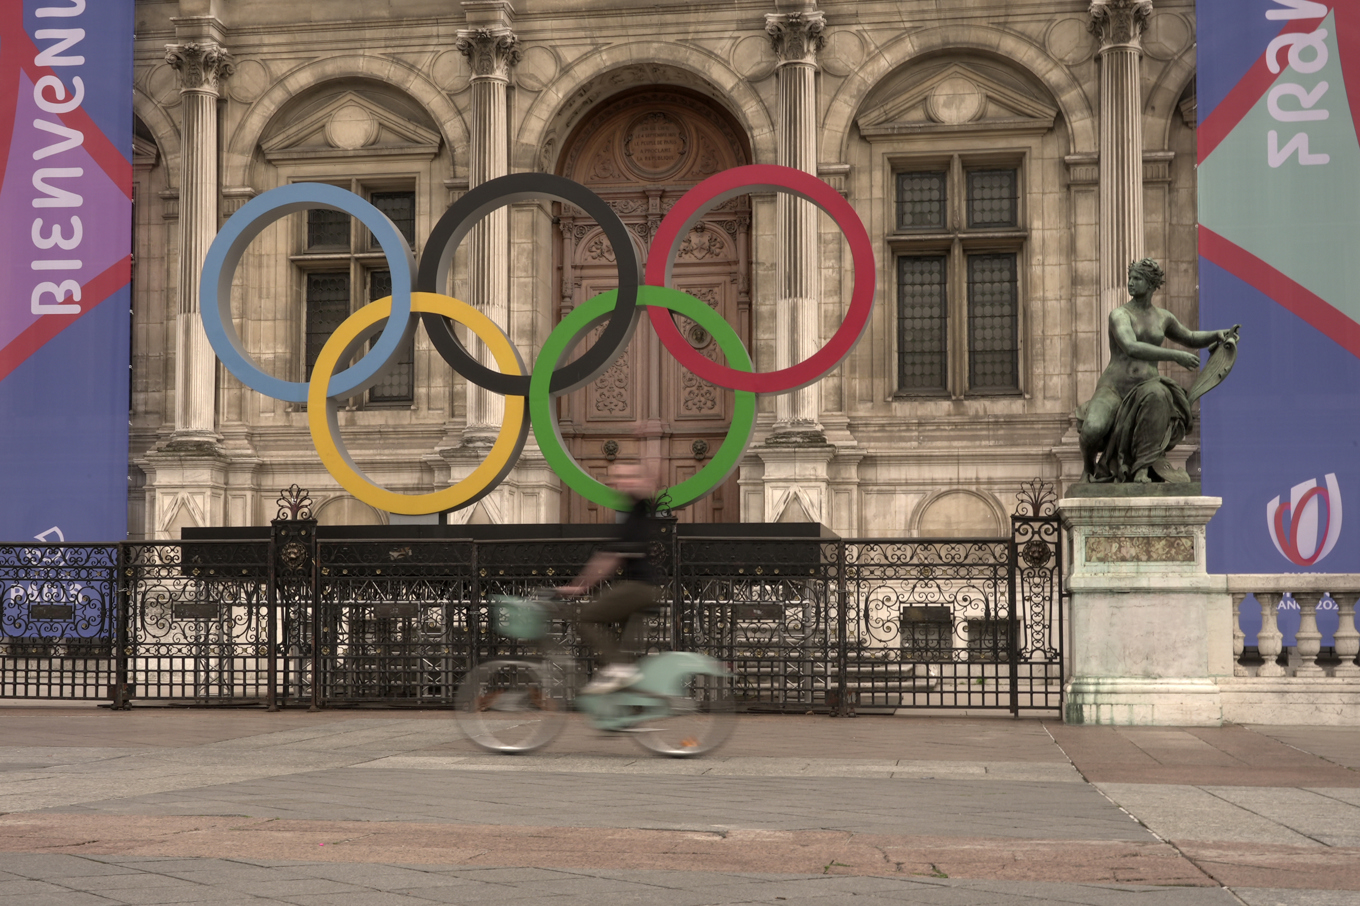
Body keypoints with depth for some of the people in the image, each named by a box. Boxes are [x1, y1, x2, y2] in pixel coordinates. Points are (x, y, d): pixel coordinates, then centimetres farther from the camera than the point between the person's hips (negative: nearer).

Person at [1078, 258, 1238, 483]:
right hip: (1113, 388, -3)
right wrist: (1175, 356, -28)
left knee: (1156, 395, -38)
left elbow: (1191, 338, 31)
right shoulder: (1119, 315, -7)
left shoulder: (1162, 317, 12)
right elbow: (1131, 348, -25)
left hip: (1144, 388, 3)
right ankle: (1089, 467, 3)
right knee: (1093, 429, -36)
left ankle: (1143, 468, -33)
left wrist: (1218, 334, 12)